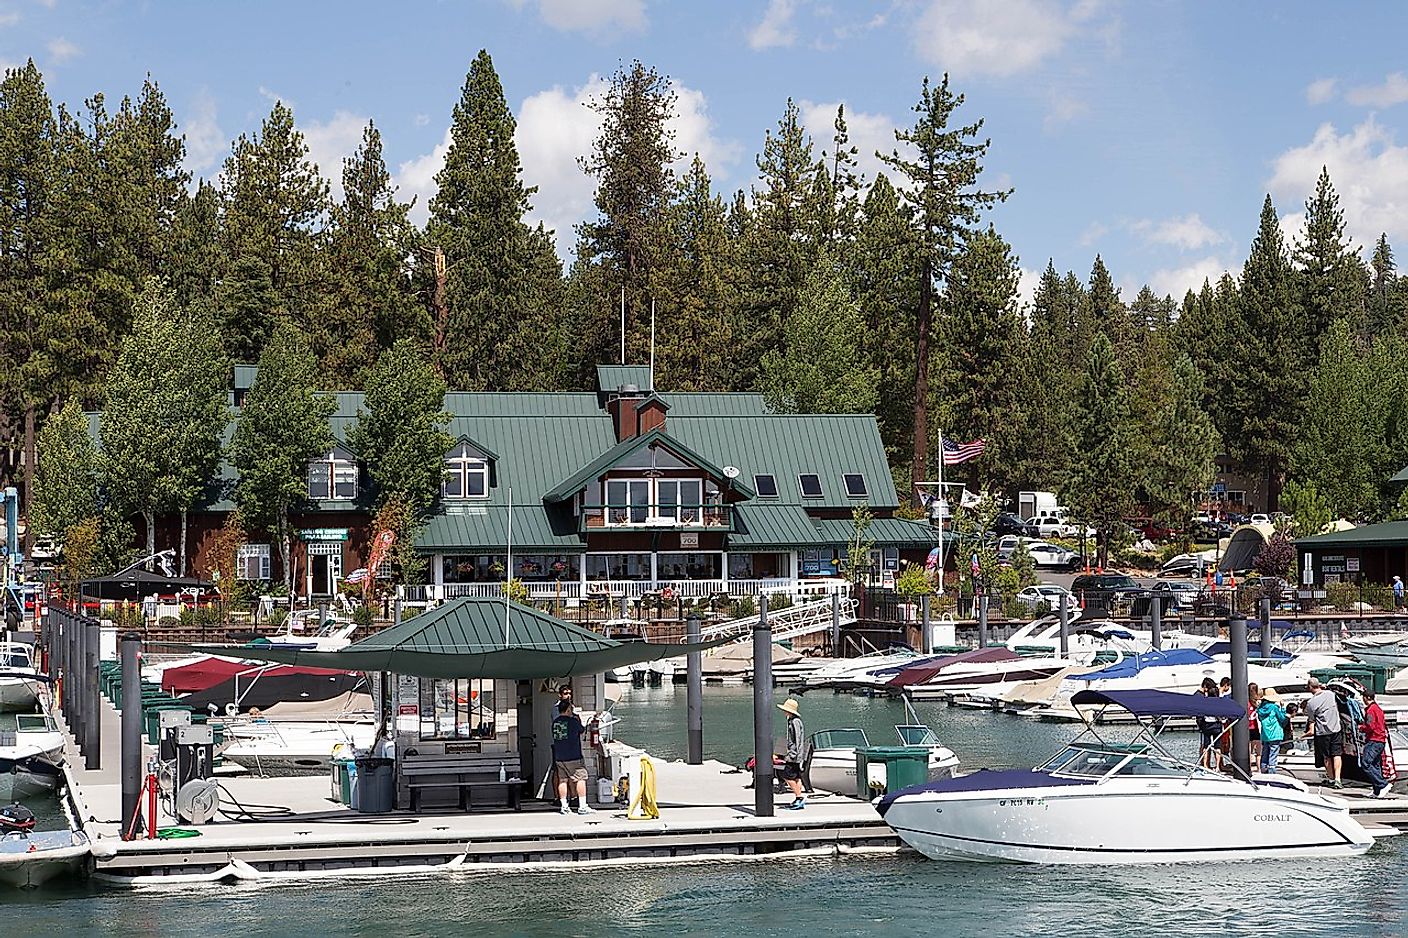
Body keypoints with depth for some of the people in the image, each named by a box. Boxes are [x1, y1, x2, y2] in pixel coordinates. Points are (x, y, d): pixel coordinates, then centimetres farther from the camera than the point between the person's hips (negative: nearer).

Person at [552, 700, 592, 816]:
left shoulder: (555, 722, 6)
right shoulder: (573, 721, -10)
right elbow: (581, 731, 7)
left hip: (559, 757, 6)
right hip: (573, 757, -6)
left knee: (562, 780, 10)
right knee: (581, 779, -1)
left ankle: (564, 806, 8)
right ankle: (582, 806, -6)